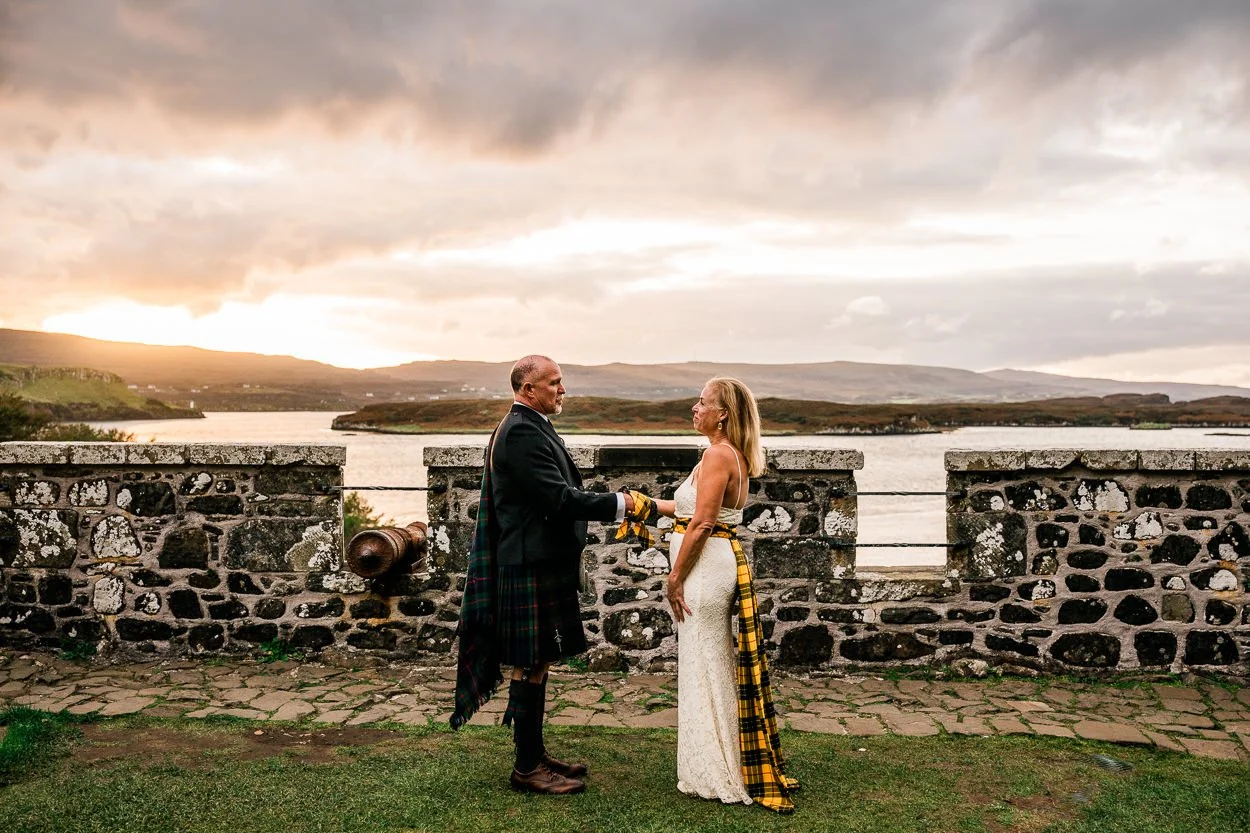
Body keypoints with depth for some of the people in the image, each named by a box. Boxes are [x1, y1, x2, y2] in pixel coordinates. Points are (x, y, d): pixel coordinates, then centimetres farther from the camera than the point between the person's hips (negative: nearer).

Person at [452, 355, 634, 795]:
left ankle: (534, 754, 29)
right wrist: (618, 504, -19)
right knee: (530, 665, -1)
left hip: (542, 564, 11)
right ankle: (527, 768, 10)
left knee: (535, 664, 17)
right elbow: (559, 497, -24)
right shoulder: (521, 432, -18)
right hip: (532, 567, -11)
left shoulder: (531, 428, 15)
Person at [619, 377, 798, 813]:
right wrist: (653, 506, 18)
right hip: (723, 561, 10)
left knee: (703, 666, 0)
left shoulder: (717, 454, -16)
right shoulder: (734, 455, 13)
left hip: (706, 565, -10)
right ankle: (733, 768, 28)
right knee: (717, 666, 17)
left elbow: (701, 522, -20)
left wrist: (675, 576, -15)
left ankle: (715, 776, 12)